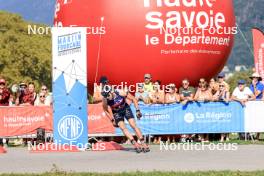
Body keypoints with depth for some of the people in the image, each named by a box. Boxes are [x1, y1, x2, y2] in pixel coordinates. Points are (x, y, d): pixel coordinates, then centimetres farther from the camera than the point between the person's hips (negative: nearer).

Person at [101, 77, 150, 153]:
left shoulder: (120, 92, -32)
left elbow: (133, 99, -18)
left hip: (126, 109, -1)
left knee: (133, 125, -10)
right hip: (116, 112, 1)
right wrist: (112, 120, -9)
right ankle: (135, 144, -21)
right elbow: (106, 110, -7)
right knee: (122, 127, -18)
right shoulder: (105, 100, -28)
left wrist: (137, 110, -19)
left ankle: (143, 143, -6)